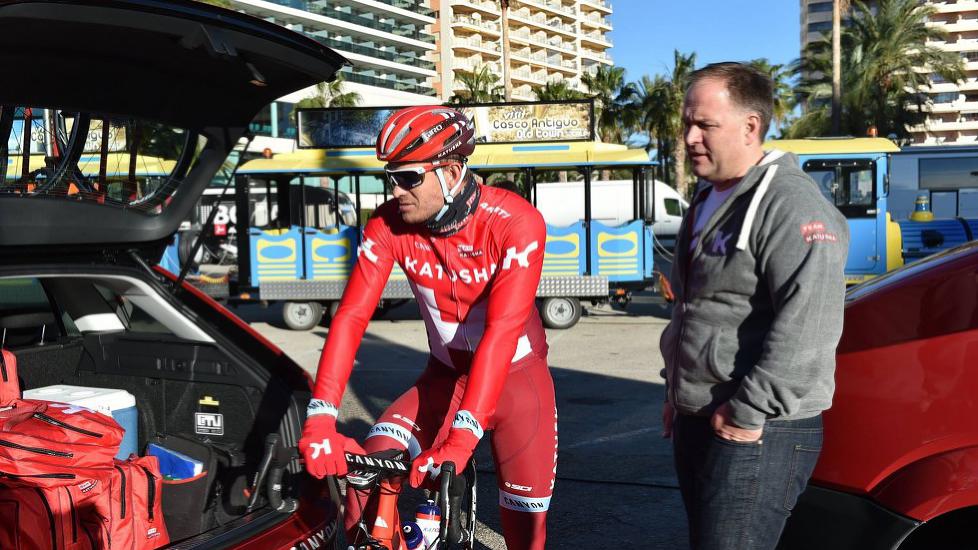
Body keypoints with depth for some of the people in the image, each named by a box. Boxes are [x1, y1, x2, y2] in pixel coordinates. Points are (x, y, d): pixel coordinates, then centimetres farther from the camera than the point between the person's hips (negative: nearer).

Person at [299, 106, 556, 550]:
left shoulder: (516, 223, -25)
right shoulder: (388, 225, -15)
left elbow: (502, 331, -33)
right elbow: (351, 316, -21)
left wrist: (462, 435, -42)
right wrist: (320, 418, -34)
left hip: (516, 376, -2)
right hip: (445, 375, 3)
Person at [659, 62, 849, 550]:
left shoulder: (791, 203, -16)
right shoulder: (708, 201, 16)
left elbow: (808, 323, -26)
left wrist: (749, 412, -22)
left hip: (756, 431, -9)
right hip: (695, 420, 10)